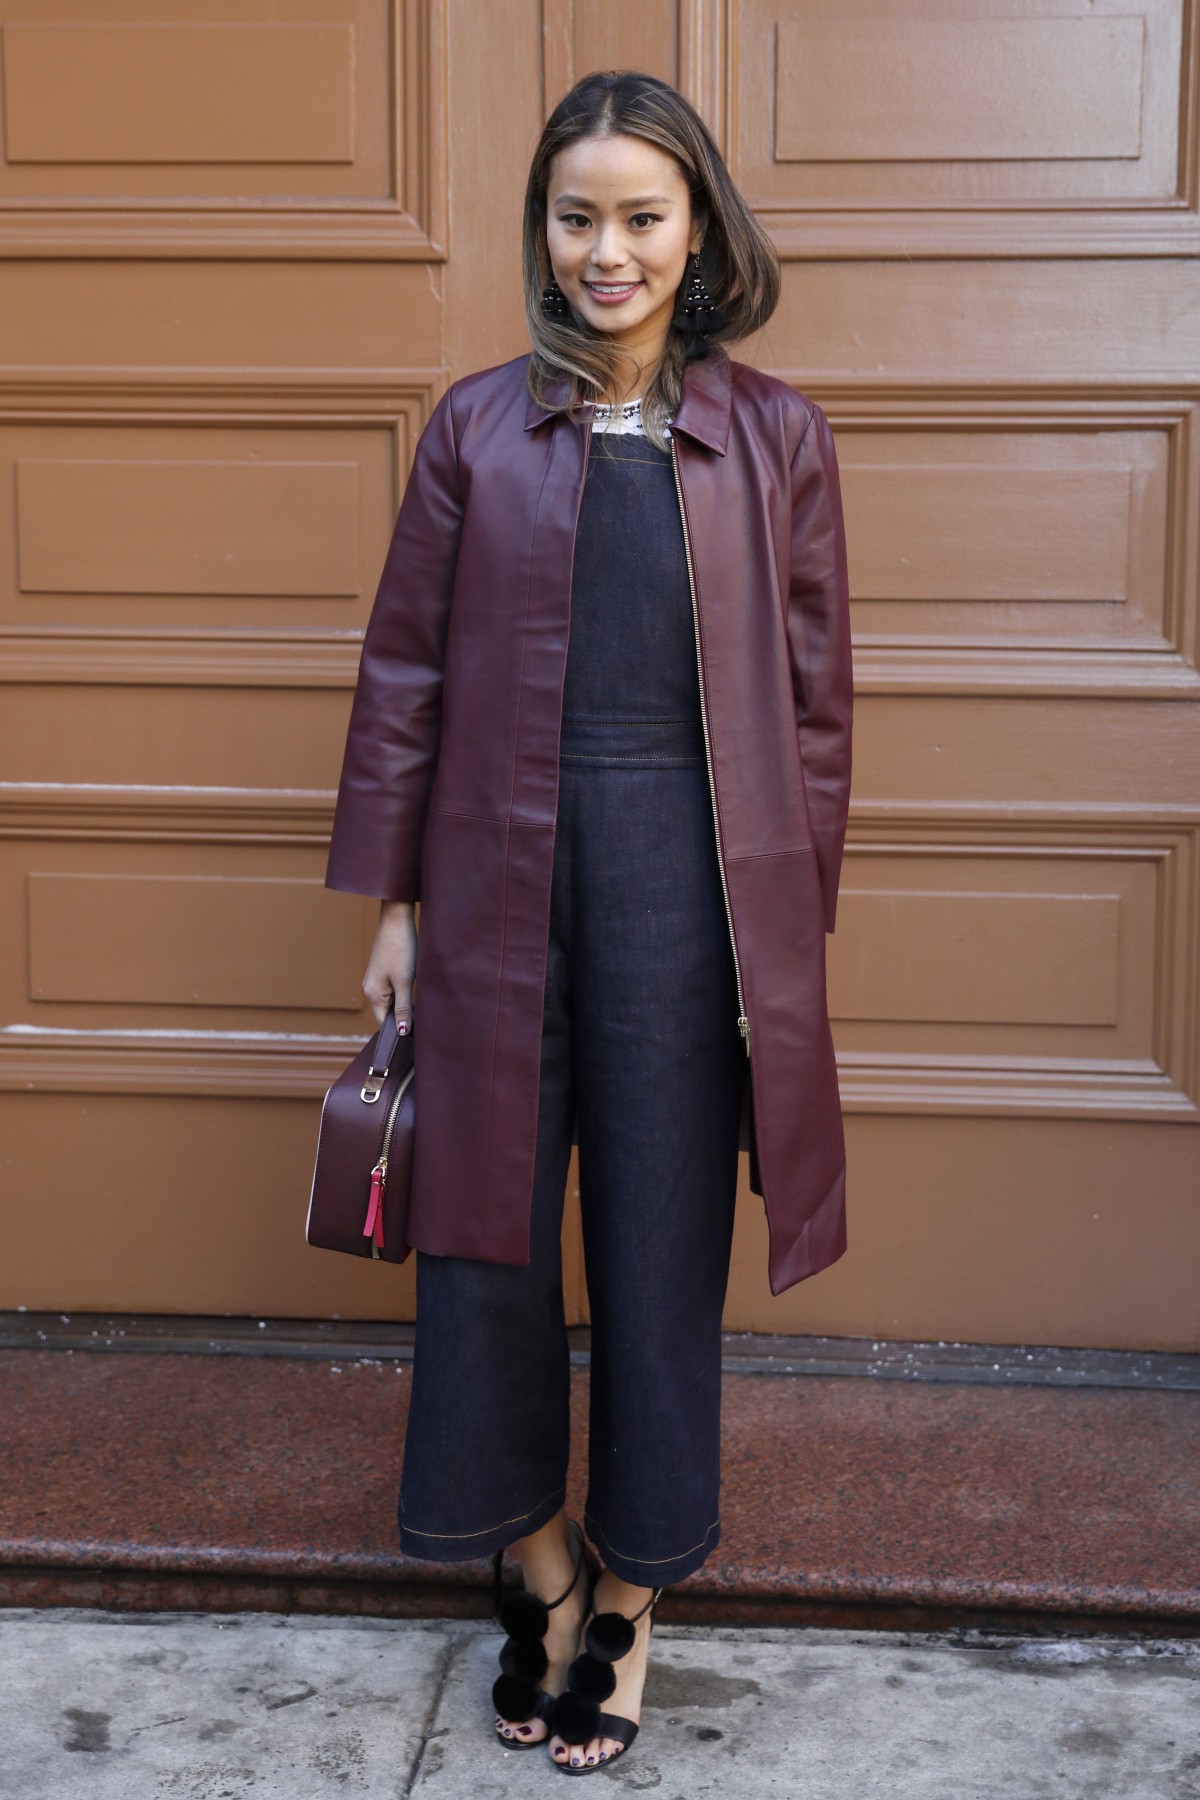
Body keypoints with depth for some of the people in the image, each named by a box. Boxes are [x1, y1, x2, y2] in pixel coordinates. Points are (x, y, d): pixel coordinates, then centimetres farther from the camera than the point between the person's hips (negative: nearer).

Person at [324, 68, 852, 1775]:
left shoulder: (776, 437, 2)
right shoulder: (476, 427, 4)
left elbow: (814, 702, 3)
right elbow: (405, 671, 5)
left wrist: (792, 928, 1)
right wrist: (391, 901, 3)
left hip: (686, 882, -1)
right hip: (503, 874, 1)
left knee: (662, 1240, 8)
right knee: (487, 1219, 9)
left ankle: (629, 1591, 28)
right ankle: (540, 1559, 32)